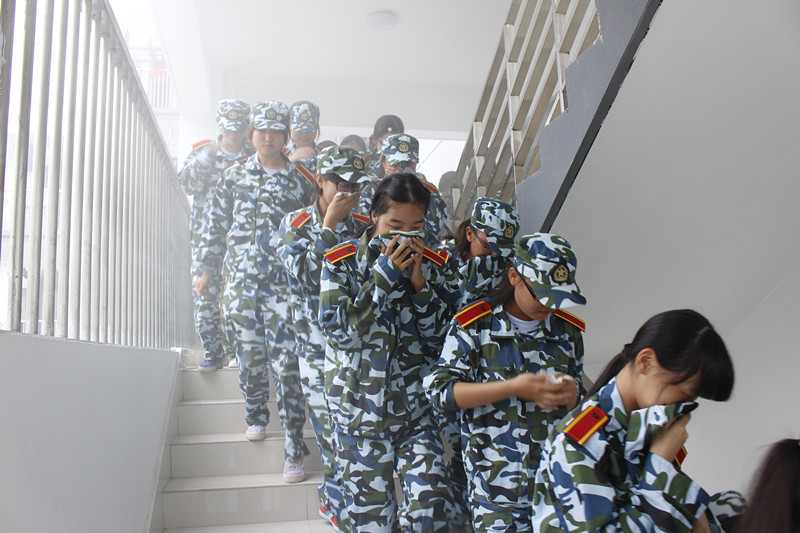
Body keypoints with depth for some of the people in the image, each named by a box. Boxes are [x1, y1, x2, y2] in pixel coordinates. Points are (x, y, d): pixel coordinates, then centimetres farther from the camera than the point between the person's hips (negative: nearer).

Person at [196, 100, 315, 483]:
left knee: (287, 363, -6)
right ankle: (256, 415, 37)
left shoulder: (300, 179, 5)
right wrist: (208, 270, 10)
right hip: (241, 281, 2)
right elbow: (217, 225, 13)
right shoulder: (235, 176, 10)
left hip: (284, 283, -2)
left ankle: (294, 449, 1)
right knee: (250, 356, 9)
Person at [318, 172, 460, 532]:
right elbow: (339, 330, -16)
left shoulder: (434, 266, -1)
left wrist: (420, 285, -17)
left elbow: (441, 339, -3)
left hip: (415, 408, 2)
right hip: (360, 410, -1)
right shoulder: (342, 262, -7)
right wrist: (384, 276, -21)